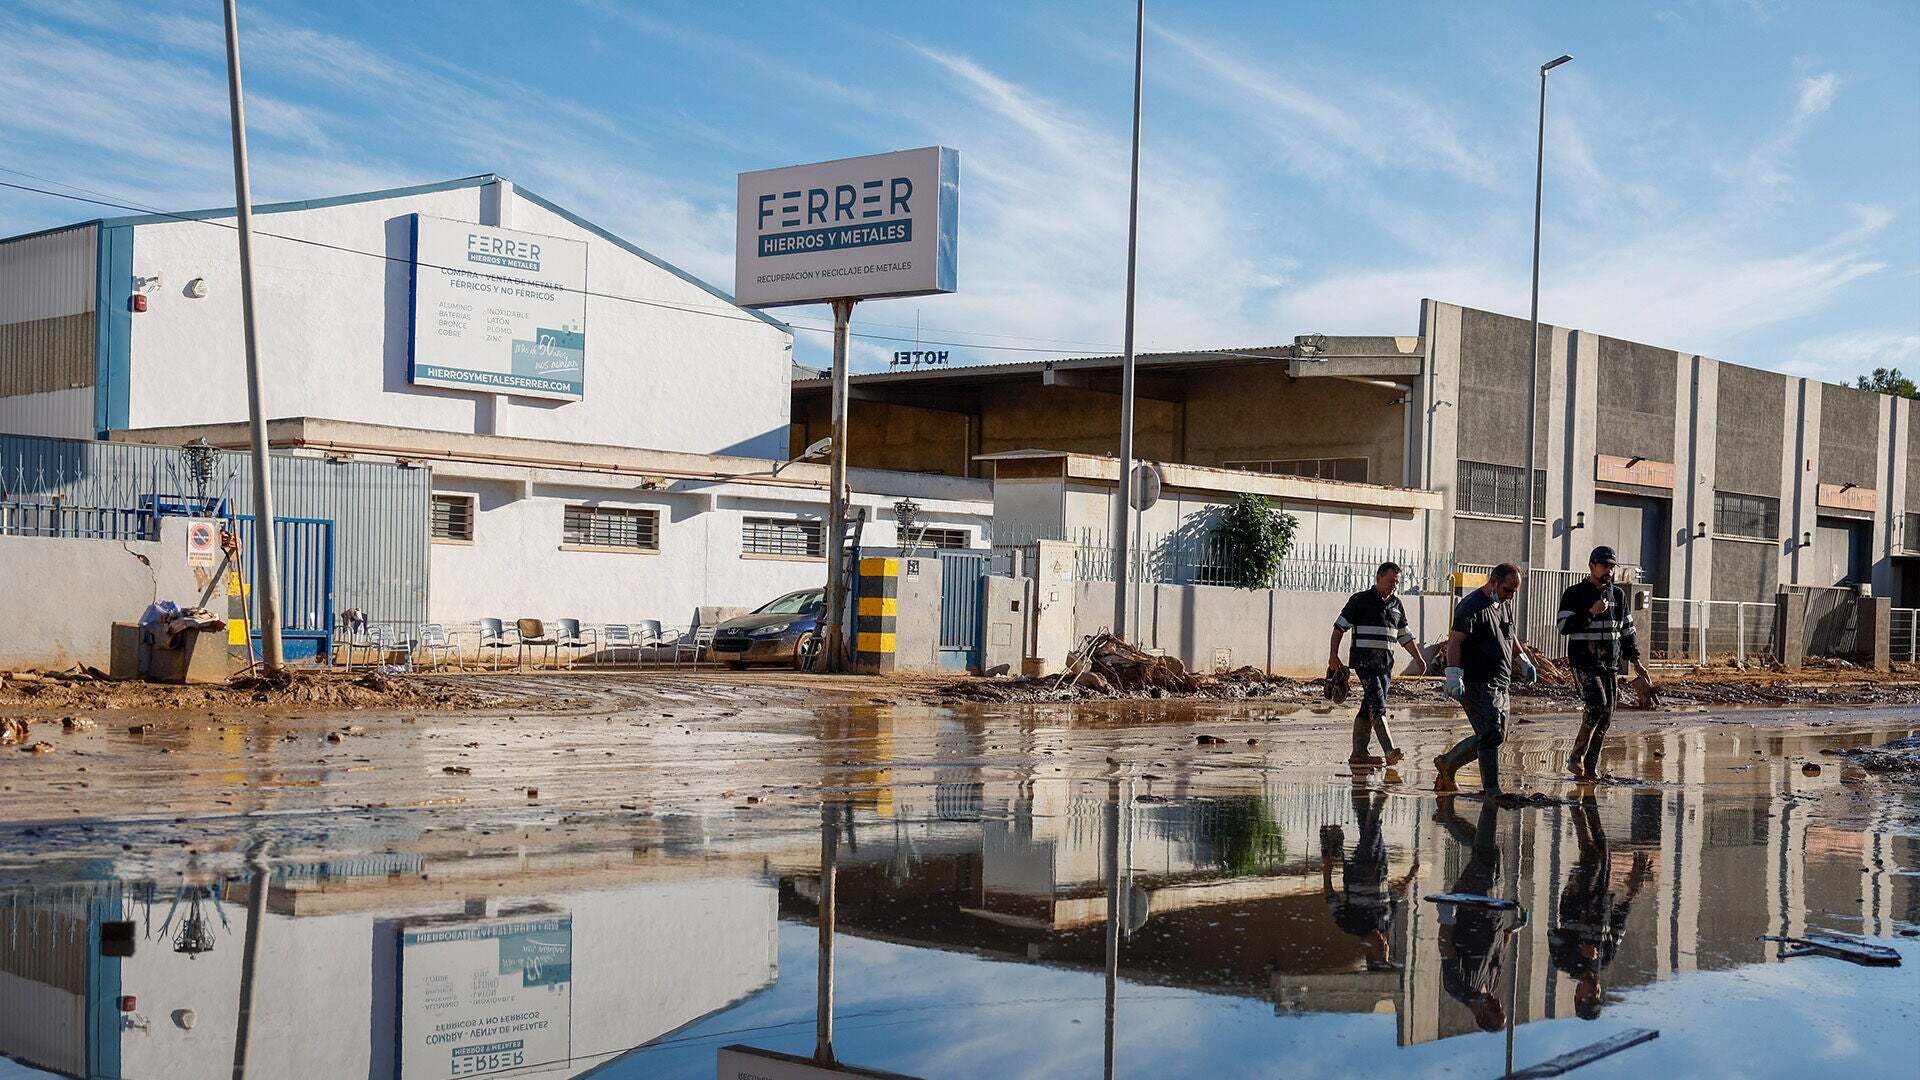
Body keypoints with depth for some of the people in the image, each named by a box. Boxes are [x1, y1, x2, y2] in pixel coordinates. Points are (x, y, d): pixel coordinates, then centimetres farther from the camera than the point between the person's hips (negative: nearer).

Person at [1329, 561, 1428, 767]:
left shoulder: (1397, 605, 17)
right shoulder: (1360, 600, -2)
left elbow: (1404, 636, 25)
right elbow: (1339, 627, -3)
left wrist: (1418, 658, 19)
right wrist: (1333, 655, -12)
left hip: (1386, 663, 6)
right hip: (1365, 661, -6)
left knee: (1368, 708, 7)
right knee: (1378, 705, -17)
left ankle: (1359, 753, 10)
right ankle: (1389, 751, -26)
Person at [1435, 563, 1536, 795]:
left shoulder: (1504, 606, 17)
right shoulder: (1471, 606, -12)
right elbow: (1454, 641, -19)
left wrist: (1523, 661, 28)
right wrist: (1454, 676, -27)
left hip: (1500, 684, 9)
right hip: (1478, 683, -9)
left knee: (1496, 736, 12)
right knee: (1492, 733, -14)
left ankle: (1447, 763, 27)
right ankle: (1492, 790, -10)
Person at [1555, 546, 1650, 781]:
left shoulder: (1618, 595, 14)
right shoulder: (1575, 594, -3)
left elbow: (1628, 630, 21)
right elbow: (1563, 626, -13)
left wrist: (1635, 661, 15)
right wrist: (1591, 613, -22)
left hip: (1610, 665, 6)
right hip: (1584, 662, -6)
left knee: (1606, 717, 2)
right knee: (1597, 704, -23)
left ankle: (1590, 767, 9)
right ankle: (1576, 757, -14)